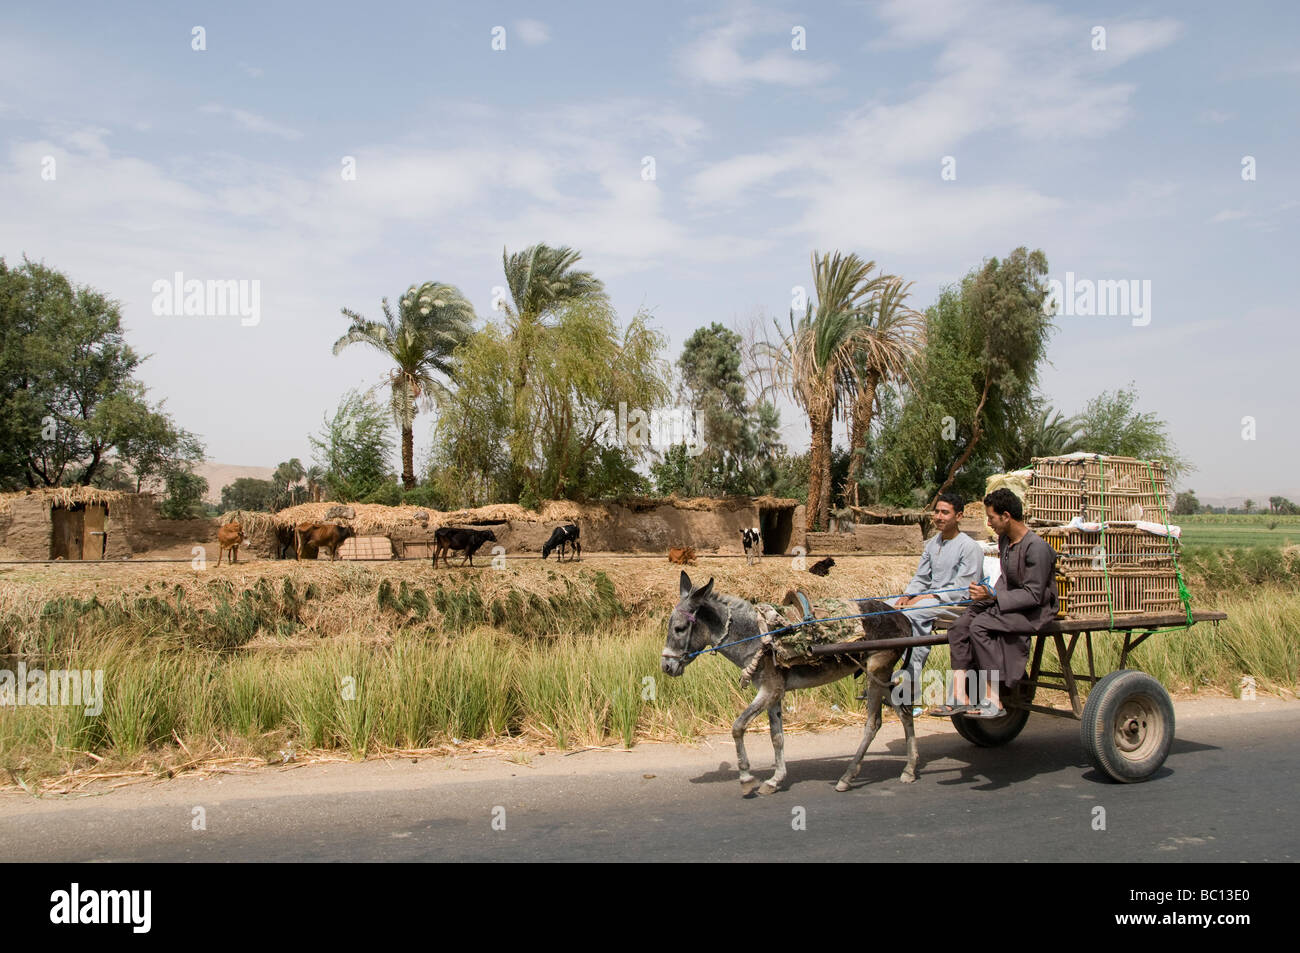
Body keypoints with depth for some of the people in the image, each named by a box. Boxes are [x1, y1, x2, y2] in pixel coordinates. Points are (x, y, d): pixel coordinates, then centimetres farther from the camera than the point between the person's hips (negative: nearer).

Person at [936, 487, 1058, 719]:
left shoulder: (1036, 547, -20)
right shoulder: (1004, 539, 8)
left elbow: (1034, 595, -22)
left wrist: (994, 597, -26)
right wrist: (991, 594, 0)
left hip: (1036, 610, -8)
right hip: (1009, 602, 9)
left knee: (980, 626, -28)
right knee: (960, 626, -13)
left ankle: (993, 701, -22)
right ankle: (960, 697, -17)